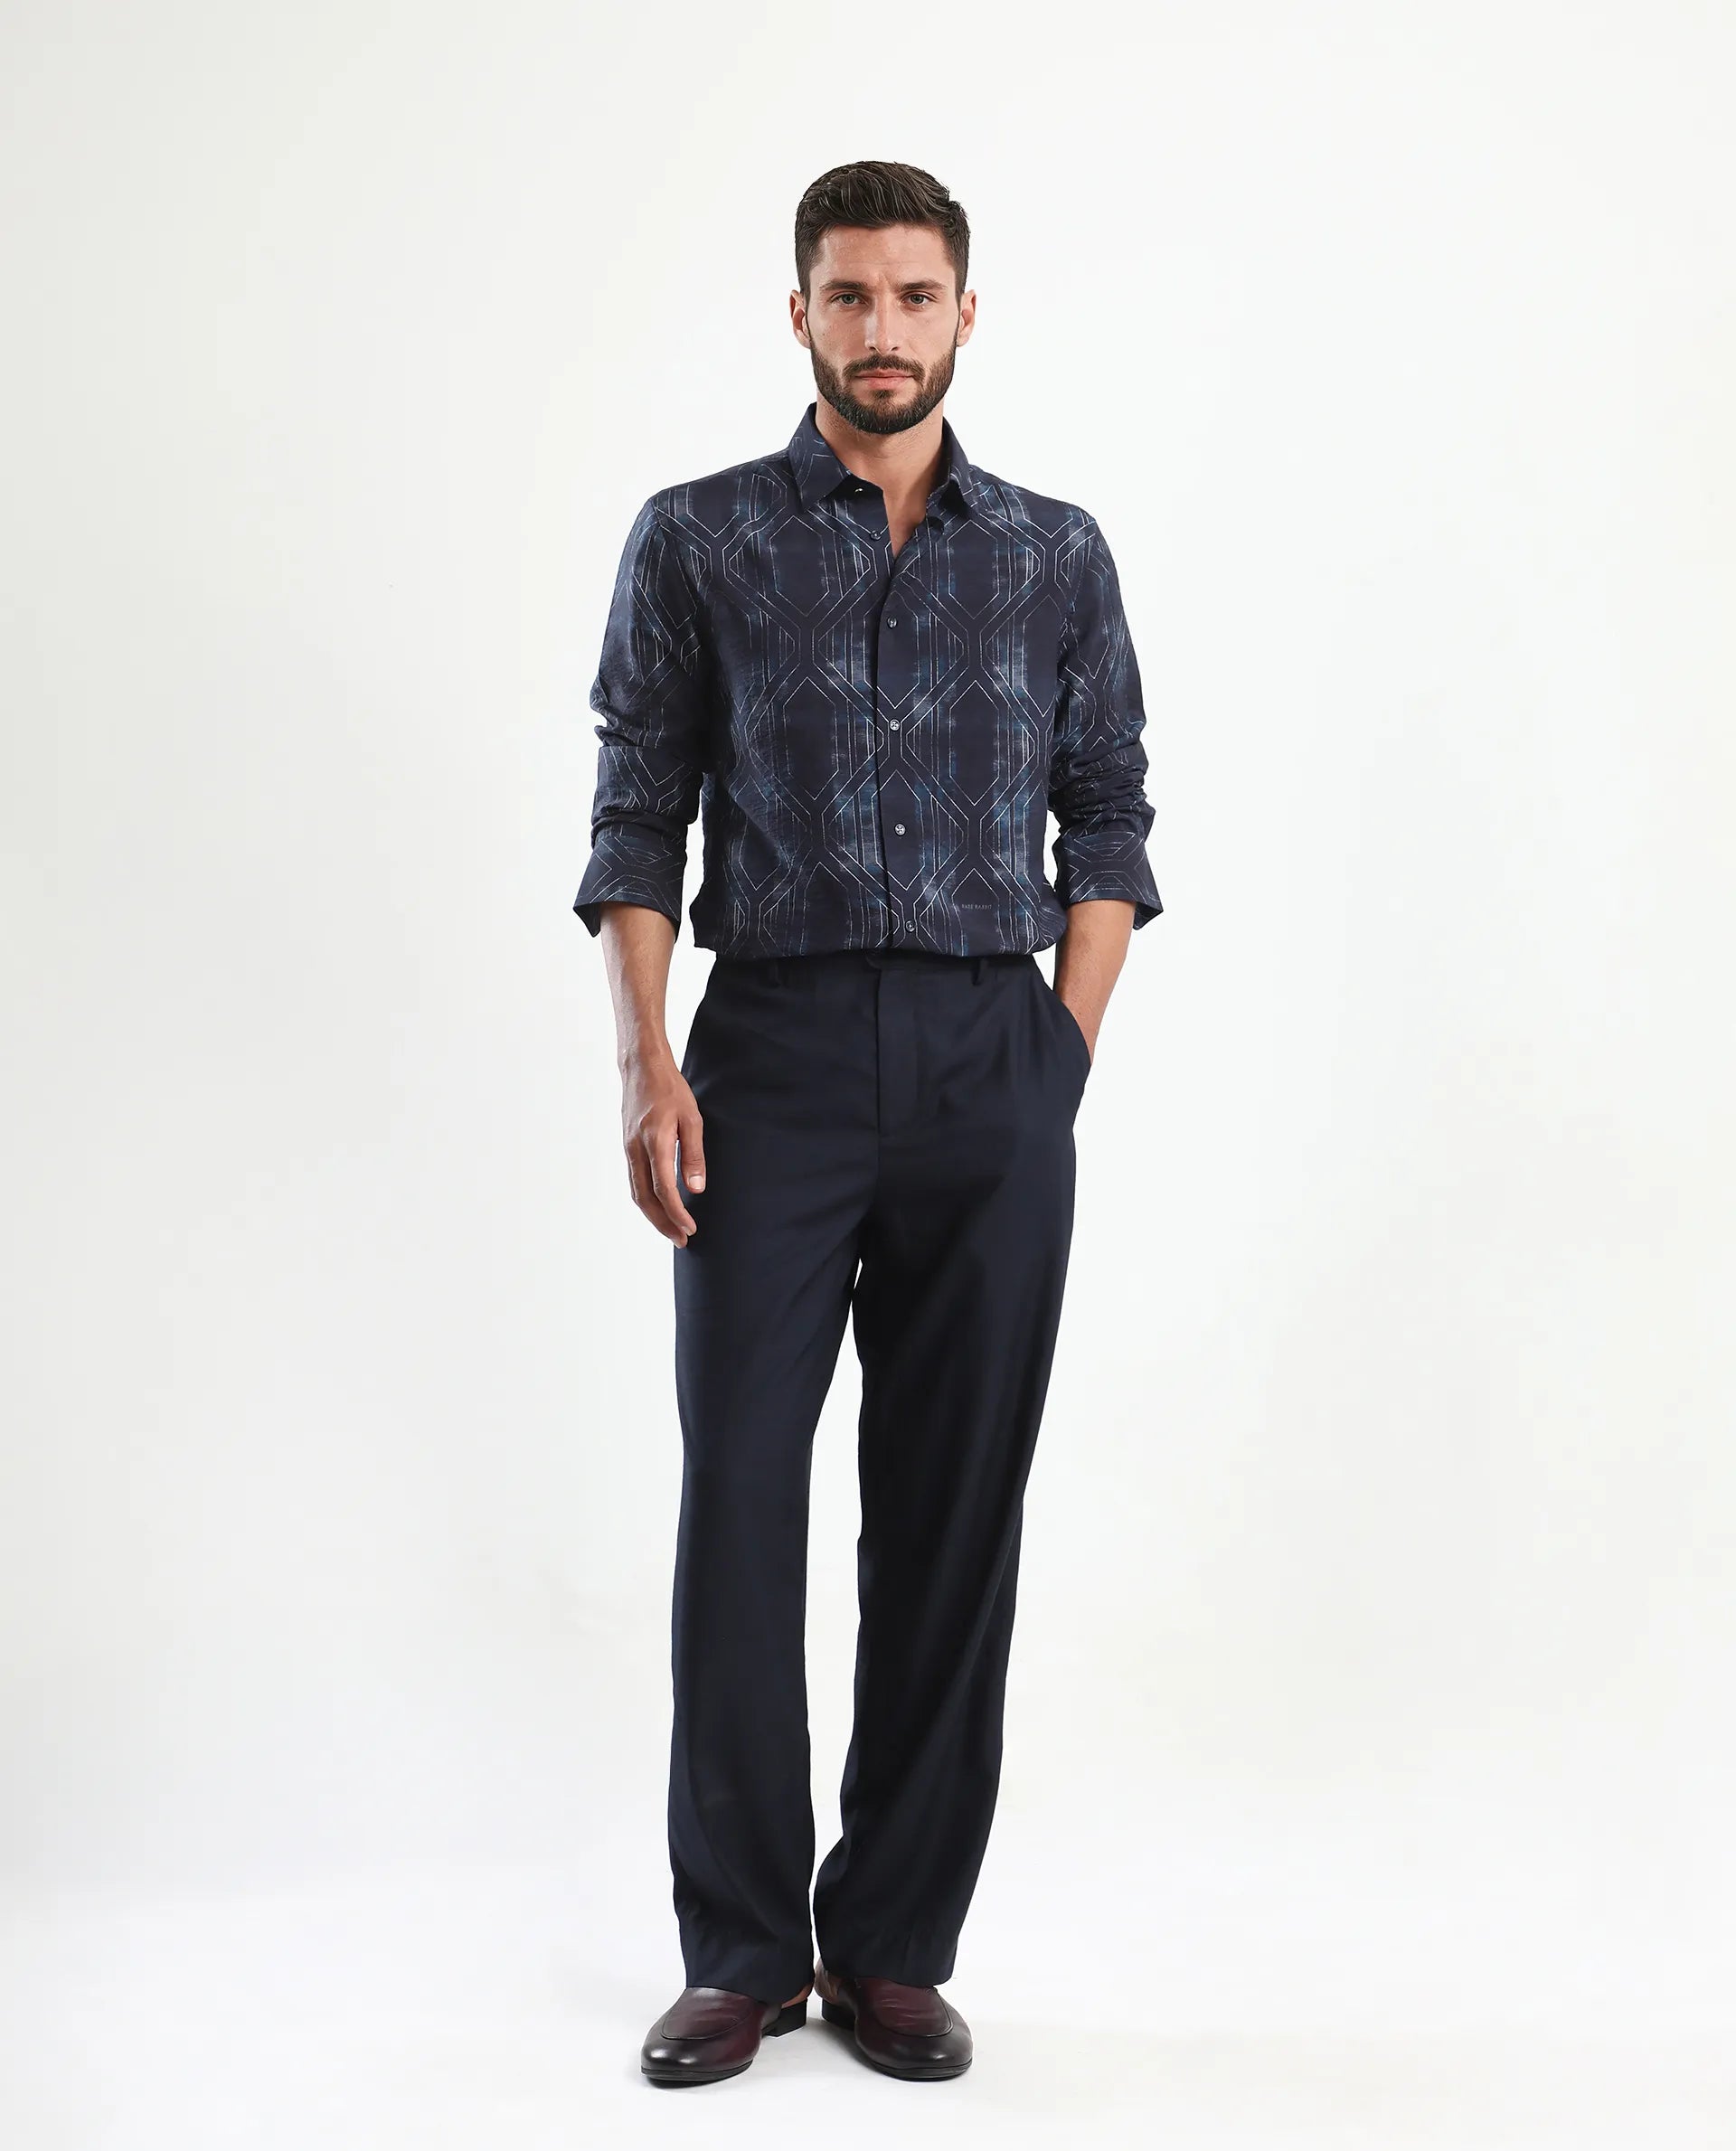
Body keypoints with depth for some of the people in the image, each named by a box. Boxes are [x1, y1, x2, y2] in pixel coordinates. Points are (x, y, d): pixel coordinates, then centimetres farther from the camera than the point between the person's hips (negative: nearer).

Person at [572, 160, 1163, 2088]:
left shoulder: (1057, 555, 11)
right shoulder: (699, 540, 6)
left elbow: (1109, 823, 12)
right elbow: (637, 818, 3)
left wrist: (1067, 1054, 0)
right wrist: (644, 1059, -9)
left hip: (995, 1066, 2)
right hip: (773, 1051, -1)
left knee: (953, 1511, 4)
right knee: (738, 1497, -3)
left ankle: (894, 1945, 15)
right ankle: (742, 1950, 10)